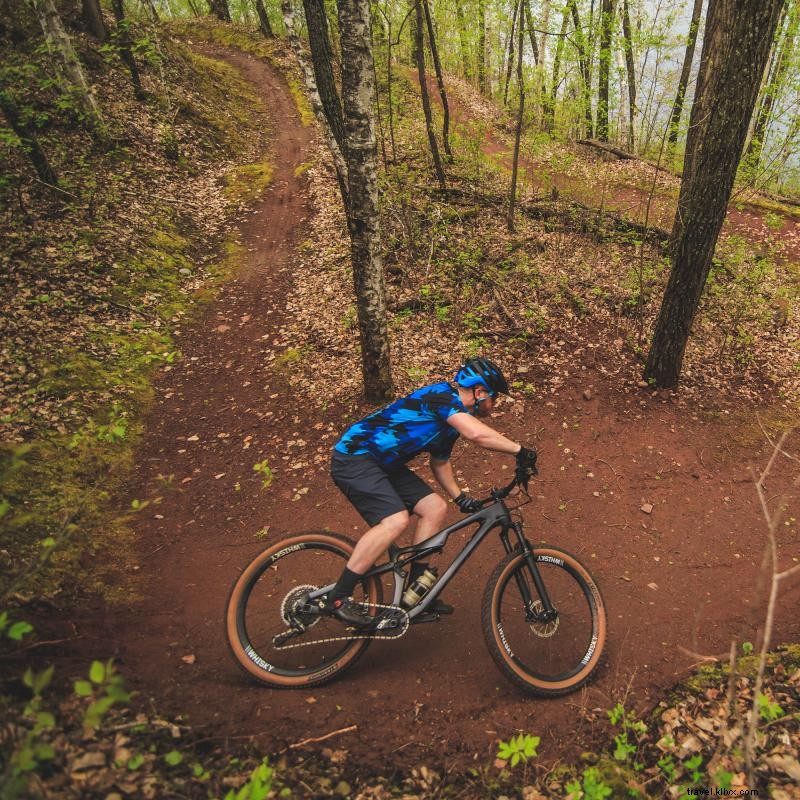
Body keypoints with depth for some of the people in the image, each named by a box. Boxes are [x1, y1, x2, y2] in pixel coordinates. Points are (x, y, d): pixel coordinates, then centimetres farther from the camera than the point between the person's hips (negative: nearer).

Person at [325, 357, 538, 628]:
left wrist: (459, 496, 13)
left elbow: (440, 461, 24)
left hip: (382, 463, 10)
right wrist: (519, 450, -22)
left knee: (435, 508, 3)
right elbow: (478, 434, -33)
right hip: (354, 456, -10)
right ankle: (337, 598, -15)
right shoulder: (443, 395, -17)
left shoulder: (453, 419, 13)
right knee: (395, 520, -26)